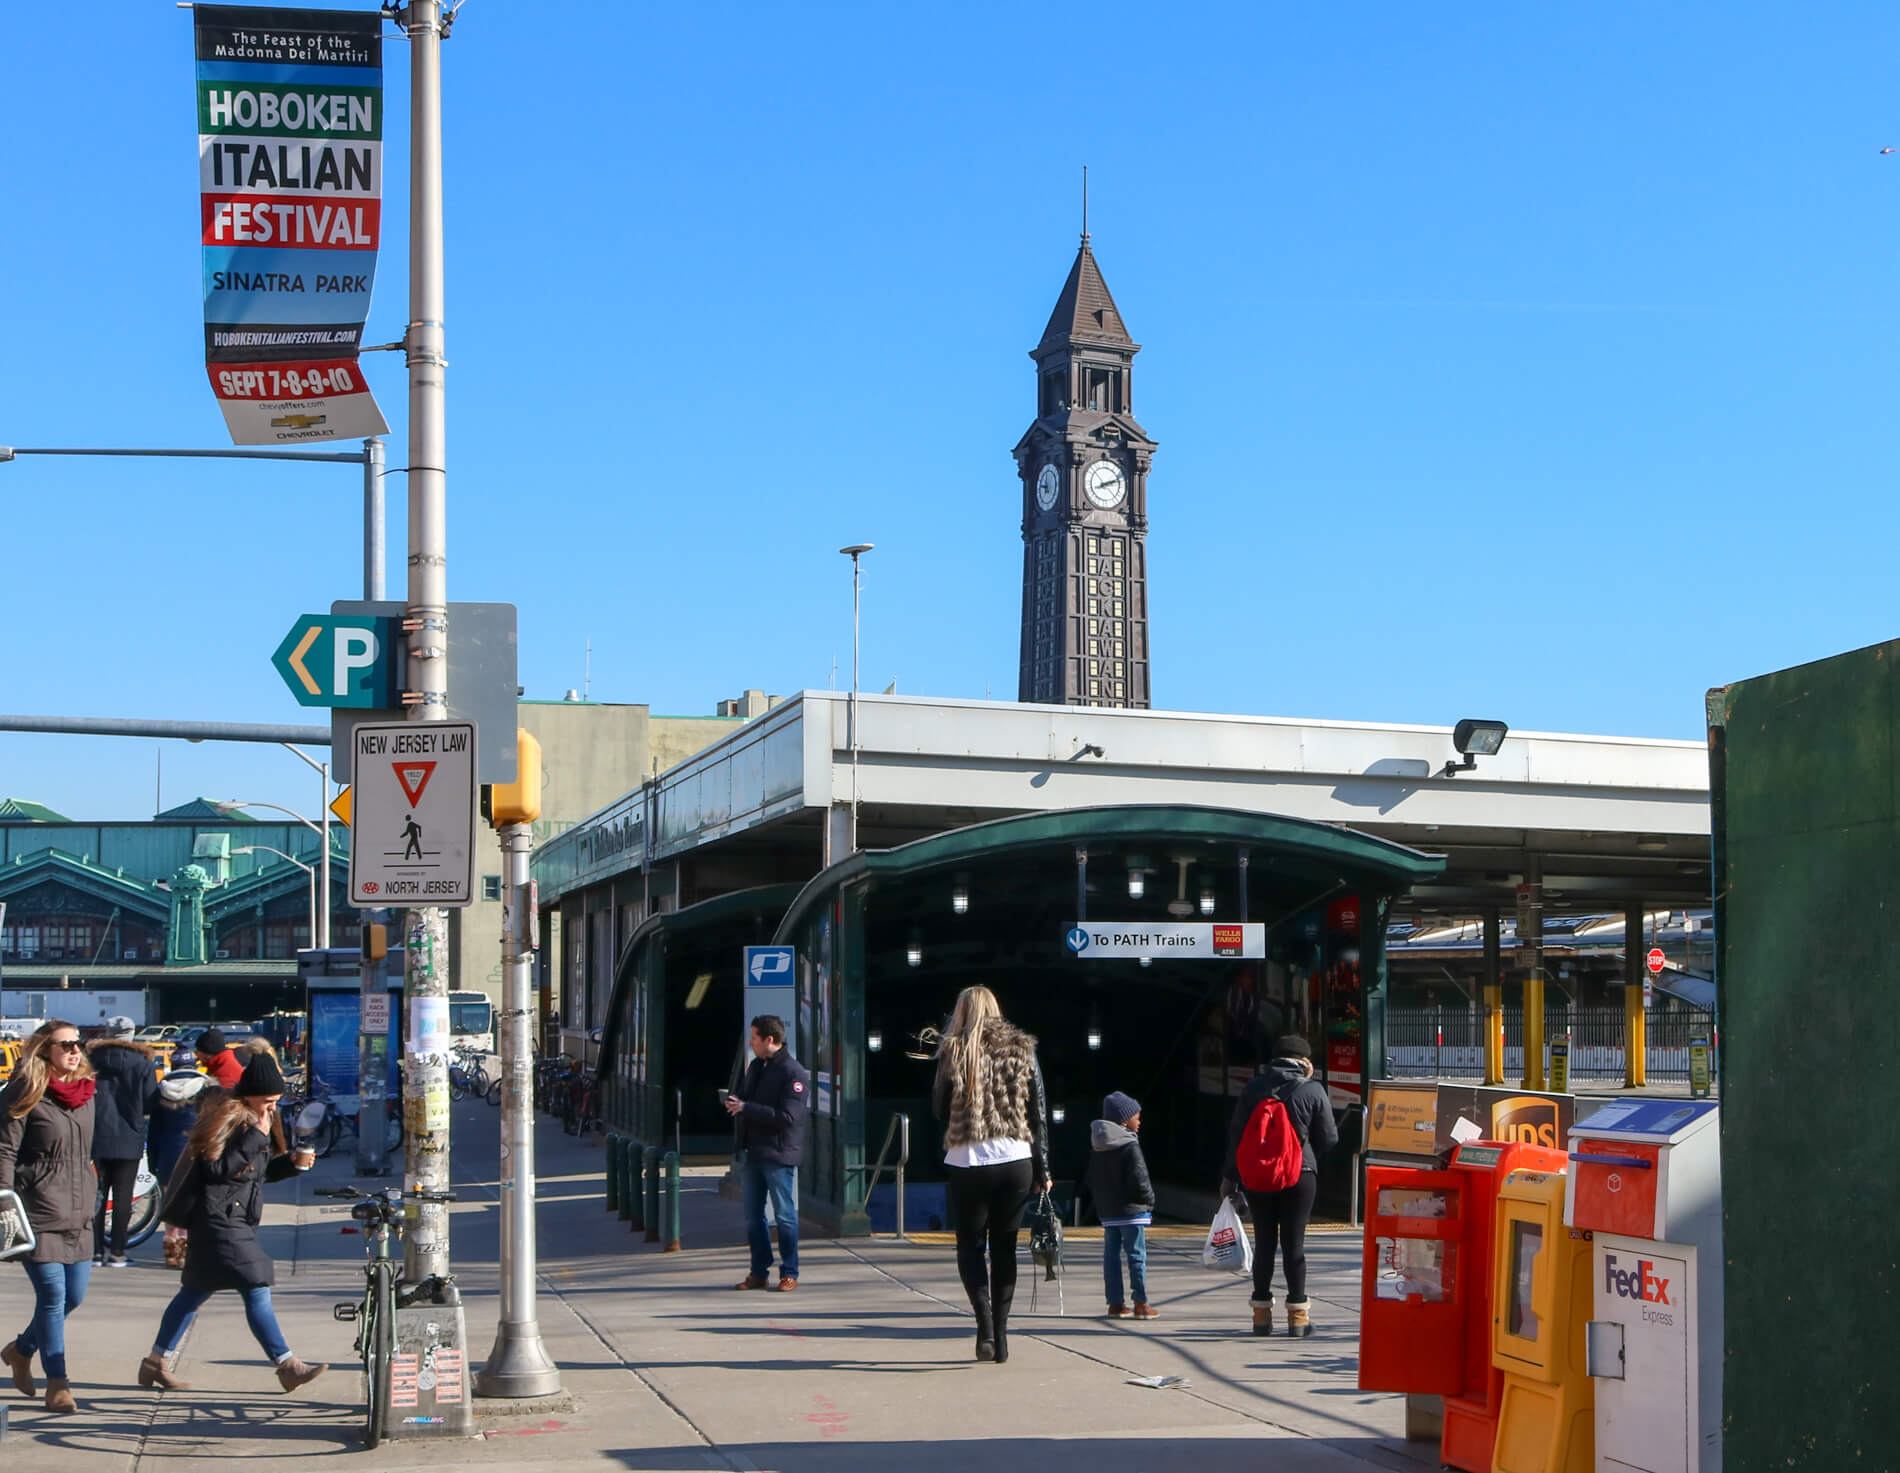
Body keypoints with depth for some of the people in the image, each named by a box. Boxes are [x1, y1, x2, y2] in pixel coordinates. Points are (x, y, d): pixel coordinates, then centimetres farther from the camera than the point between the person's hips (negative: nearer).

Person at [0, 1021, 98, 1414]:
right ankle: (57, 1383, 3)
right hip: (39, 1215, -7)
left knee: (74, 1295, 9)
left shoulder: (84, 1092, 12)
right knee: (52, 1296, -6)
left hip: (78, 1215, 7)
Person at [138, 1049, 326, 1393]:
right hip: (217, 1219, -10)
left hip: (233, 1220, 10)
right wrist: (255, 1138, -24)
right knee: (257, 1291, -12)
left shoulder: (250, 1122, 16)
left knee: (196, 1292, 15)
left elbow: (259, 1171, 21)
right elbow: (218, 1168, -23)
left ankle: (156, 1363, 22)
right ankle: (287, 1366, -12)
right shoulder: (227, 1119, -14)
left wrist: (293, 1162, 4)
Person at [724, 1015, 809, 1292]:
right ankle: (759, 1272, 19)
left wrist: (746, 1108, -21)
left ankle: (789, 1273, 8)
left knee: (784, 1215, 0)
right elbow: (746, 1095, 24)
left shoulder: (794, 1073, -14)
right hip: (754, 1153, 8)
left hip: (779, 1155, -8)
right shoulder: (755, 1067, 13)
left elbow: (788, 1117, -21)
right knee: (753, 1216, 11)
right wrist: (734, 1102, -2)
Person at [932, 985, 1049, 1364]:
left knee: (970, 1247, 8)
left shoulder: (953, 1052, -3)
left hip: (967, 1164, -3)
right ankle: (1000, 1335, 11)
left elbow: (939, 1109, 3)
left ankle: (985, 1325, -11)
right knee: (1004, 1248, 12)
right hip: (1016, 1162, 3)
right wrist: (1042, 1170, 11)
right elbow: (1039, 1113, 7)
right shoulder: (1022, 1049, 6)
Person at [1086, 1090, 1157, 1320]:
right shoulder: (1130, 1146, -14)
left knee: (1111, 1254, 9)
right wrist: (1149, 1200, -2)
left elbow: (1092, 1180, 15)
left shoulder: (1097, 1147, 11)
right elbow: (1139, 1180, -17)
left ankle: (1115, 1302, 11)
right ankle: (1141, 1303, -2)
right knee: (1137, 1255, -2)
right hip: (1131, 1209, -7)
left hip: (1107, 1212, 7)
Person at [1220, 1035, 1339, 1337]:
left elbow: (1236, 1132, 4)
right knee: (1294, 1243, 3)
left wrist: (1231, 1176, 10)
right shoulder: (1312, 1090, -6)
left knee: (1263, 1242, 8)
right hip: (1300, 1176, -2)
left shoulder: (1253, 1087, 2)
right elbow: (1329, 1138, -1)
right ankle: (1297, 1314, 4)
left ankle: (1261, 1313, 11)